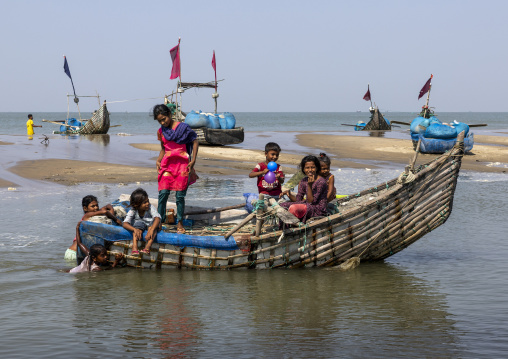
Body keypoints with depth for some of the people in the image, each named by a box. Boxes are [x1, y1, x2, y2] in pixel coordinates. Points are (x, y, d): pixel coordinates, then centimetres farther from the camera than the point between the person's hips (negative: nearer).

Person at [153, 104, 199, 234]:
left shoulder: (183, 127, -5)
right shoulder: (161, 131, 8)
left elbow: (195, 141, 2)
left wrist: (193, 160, -4)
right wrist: (158, 160, 3)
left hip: (182, 165, -3)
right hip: (167, 165, 3)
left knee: (180, 196, 0)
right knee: (163, 193, -7)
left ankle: (179, 223, 11)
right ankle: (160, 220, 1)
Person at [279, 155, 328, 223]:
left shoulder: (321, 182, -15)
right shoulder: (304, 181, 8)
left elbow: (311, 201, -17)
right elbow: (297, 200, 8)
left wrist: (309, 185, -26)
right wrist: (289, 193, -10)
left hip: (318, 210, -8)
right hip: (307, 206, 8)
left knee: (293, 207, -28)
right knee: (283, 205, -6)